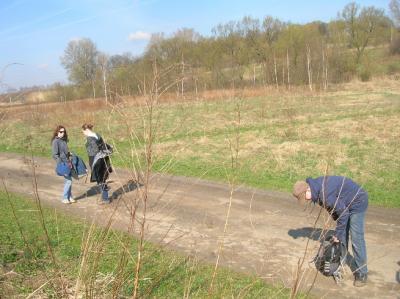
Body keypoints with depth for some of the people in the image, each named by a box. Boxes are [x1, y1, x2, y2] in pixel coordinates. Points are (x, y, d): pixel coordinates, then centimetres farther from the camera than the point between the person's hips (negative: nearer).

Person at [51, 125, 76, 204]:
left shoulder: (64, 140, 13)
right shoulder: (55, 141, -10)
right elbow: (55, 154, -15)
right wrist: (61, 164, -19)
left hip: (67, 163, 8)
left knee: (69, 180, 12)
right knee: (68, 180, -6)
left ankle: (69, 197, 23)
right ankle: (64, 198, 7)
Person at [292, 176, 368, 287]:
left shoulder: (325, 194, -34)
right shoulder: (316, 185, -6)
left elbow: (343, 213, -26)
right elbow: (331, 206, 9)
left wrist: (337, 234, -15)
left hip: (357, 202, -9)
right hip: (346, 204, 10)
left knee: (356, 239, -9)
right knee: (343, 236, 16)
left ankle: (362, 273, 1)